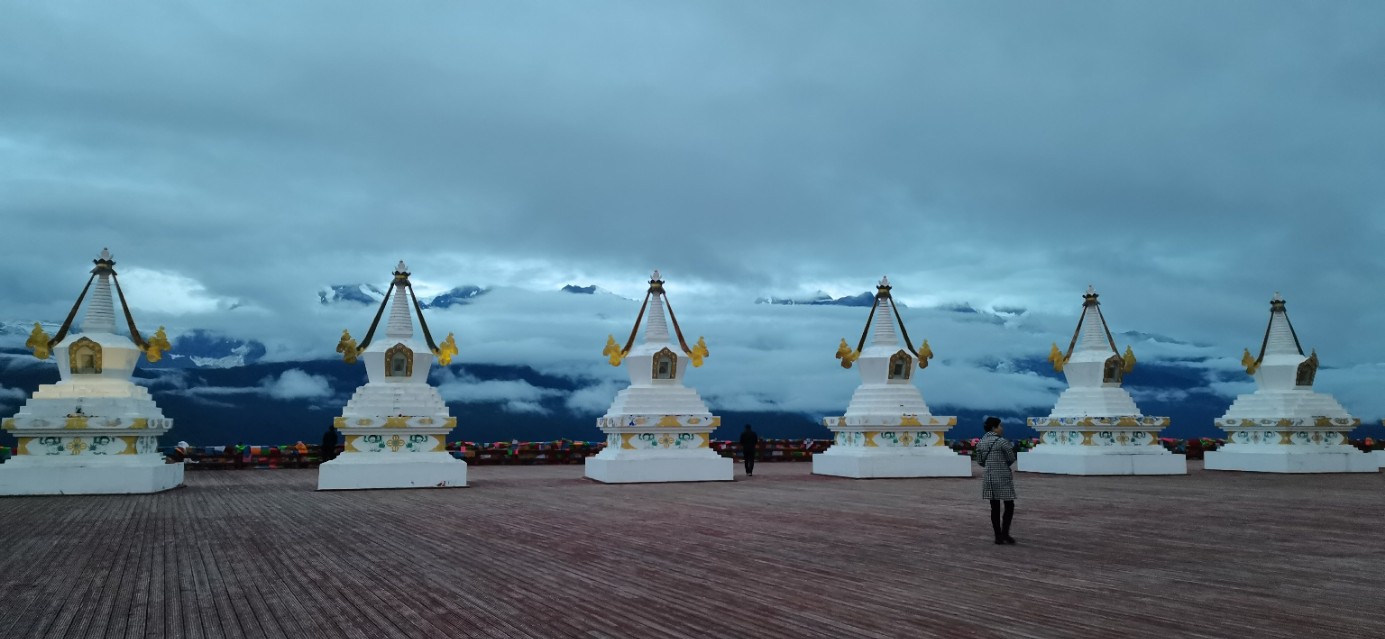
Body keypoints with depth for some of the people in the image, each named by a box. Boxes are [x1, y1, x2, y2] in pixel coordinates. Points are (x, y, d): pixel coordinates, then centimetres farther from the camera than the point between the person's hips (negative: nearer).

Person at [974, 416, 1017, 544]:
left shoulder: (980, 443, 7)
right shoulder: (1002, 441, -12)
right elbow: (1011, 459, -6)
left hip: (988, 477, 6)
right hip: (1002, 477, -6)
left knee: (994, 507, 9)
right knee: (1009, 506, 4)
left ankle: (998, 536, 10)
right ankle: (1004, 533, -3)